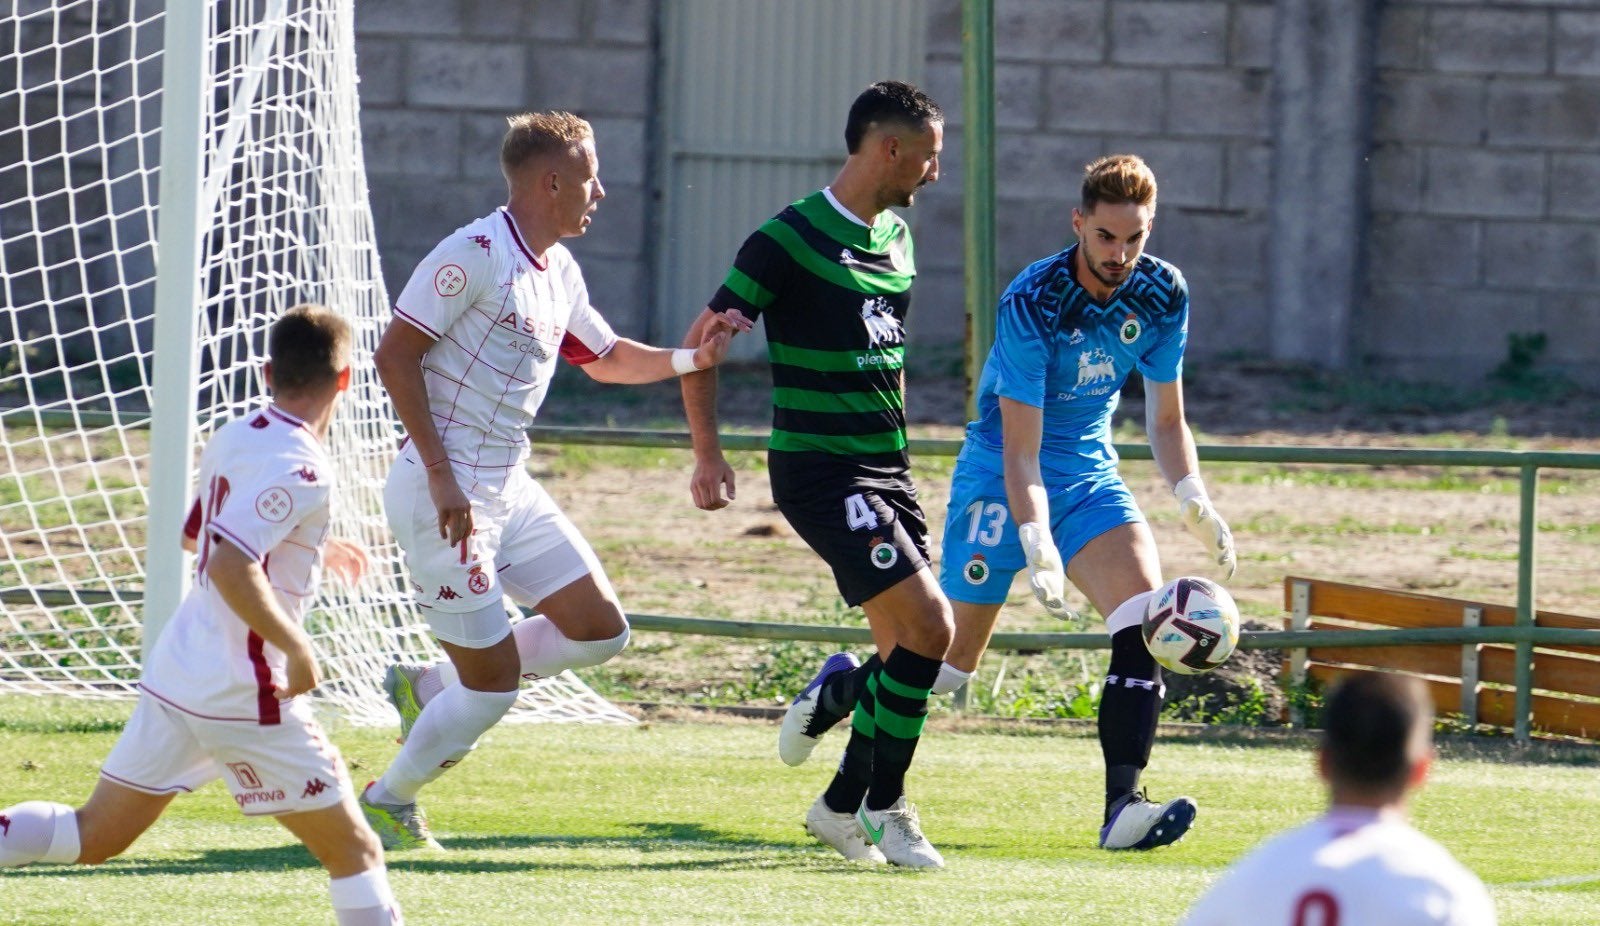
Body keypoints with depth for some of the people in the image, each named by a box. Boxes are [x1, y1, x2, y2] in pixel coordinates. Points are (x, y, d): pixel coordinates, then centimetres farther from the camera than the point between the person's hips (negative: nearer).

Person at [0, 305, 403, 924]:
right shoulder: (299, 468, -17)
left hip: (175, 679, 8)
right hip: (247, 695, -8)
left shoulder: (231, 439, 10)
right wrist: (299, 651, -19)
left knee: (91, 837, 13)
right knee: (355, 851, 2)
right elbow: (232, 568, -29)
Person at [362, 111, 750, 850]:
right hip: (444, 495, -9)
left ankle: (428, 690, 19)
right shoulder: (475, 254, -16)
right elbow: (394, 354, -18)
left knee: (600, 630, 7)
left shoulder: (558, 273, 11)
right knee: (494, 681, -6)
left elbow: (606, 358, 27)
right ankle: (388, 802, 16)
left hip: (509, 487, 9)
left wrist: (692, 359, 8)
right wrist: (441, 477, -22)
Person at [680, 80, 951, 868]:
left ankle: (842, 805, 23)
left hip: (885, 469, 8)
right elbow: (701, 342, -8)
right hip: (819, 469, -8)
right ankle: (884, 805, -3)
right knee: (927, 625, -17)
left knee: (909, 650, 5)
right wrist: (708, 454, -15)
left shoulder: (895, 237, 12)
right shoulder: (791, 239, -12)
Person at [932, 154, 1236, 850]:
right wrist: (1039, 549, -37)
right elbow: (1020, 448, -25)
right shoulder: (1031, 303, -24)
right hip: (1001, 479, -5)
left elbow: (1166, 419, 5)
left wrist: (1192, 498, -13)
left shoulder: (1164, 295, -7)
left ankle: (1122, 806, -24)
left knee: (1146, 611, -20)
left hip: (1089, 476, 5)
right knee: (948, 661, 0)